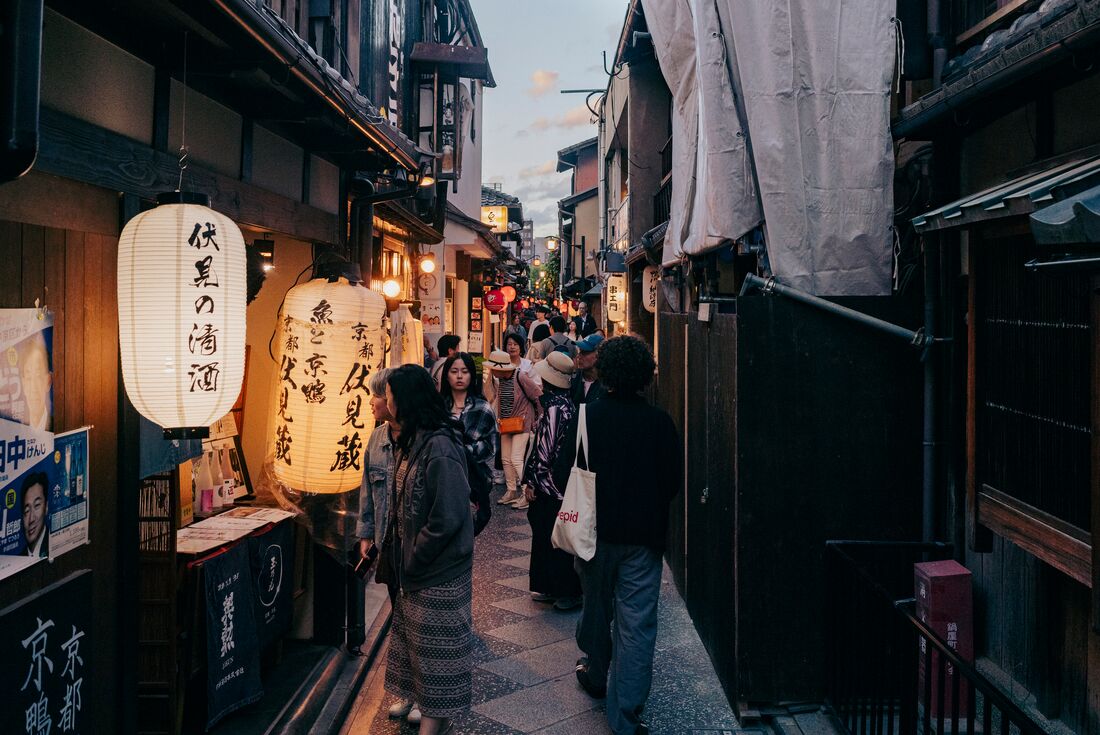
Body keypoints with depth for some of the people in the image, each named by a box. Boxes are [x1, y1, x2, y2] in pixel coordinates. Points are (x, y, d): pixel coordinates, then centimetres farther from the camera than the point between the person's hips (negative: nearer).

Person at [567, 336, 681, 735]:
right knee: (637, 624, 2)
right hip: (644, 536, -1)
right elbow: (674, 479, -4)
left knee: (597, 605, 22)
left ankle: (597, 675, 44)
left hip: (596, 530, 1)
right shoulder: (659, 421, -10)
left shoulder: (588, 416, -10)